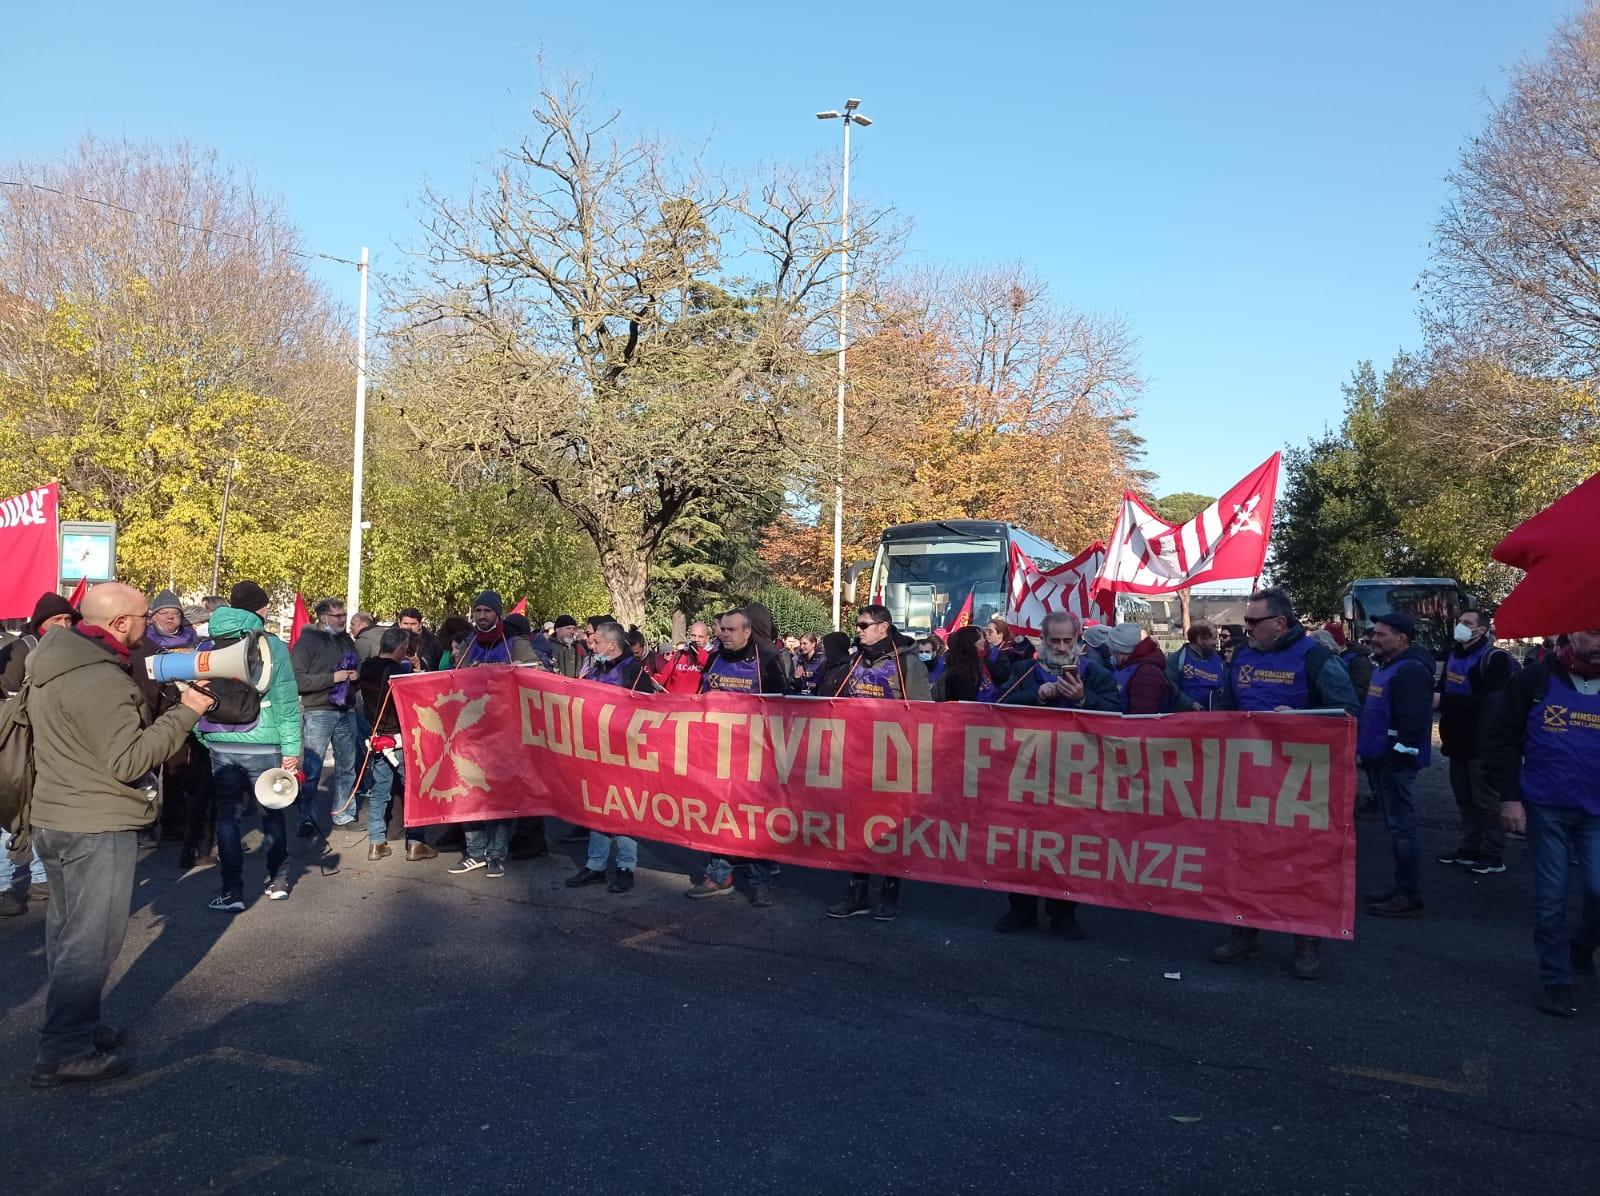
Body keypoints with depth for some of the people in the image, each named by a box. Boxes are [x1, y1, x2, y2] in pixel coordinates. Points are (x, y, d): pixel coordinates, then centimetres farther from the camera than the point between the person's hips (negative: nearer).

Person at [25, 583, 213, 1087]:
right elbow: (128, 761, -25)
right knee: (92, 940, -1)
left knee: (67, 931, 19)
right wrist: (184, 712, -21)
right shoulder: (101, 681, -24)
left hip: (55, 818, 10)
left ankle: (72, 1026, 32)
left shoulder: (53, 658, 7)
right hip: (97, 828, -10)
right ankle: (65, 1052, 6)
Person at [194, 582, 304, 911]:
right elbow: (286, 701, -8)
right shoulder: (273, 646, -7)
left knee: (227, 815, 9)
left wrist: (203, 737, 13)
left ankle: (232, 891, 7)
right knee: (273, 813, 13)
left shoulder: (207, 647, 3)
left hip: (222, 747, 2)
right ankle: (278, 881, 22)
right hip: (264, 746, -2)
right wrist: (291, 748, -5)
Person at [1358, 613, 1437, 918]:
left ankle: (1410, 897, 0)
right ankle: (1402, 889, 23)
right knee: (1396, 825, 15)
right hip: (1382, 757, 10)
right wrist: (1367, 751, 21)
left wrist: (1397, 759, -25)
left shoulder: (1411, 671, -16)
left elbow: (1413, 721, -24)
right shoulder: (1385, 666, 16)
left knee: (1401, 826, -6)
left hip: (1396, 760, -10)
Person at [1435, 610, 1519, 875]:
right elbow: (1442, 687, 21)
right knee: (1465, 799, 14)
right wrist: (1433, 696, -3)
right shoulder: (1453, 655, 14)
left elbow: (1486, 700, -22)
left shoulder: (1495, 658, -11)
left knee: (1486, 800, -3)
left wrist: (1443, 700, -23)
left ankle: (1493, 856, 4)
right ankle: (1469, 849, 23)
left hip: (1482, 742, -8)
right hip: (1458, 739, 8)